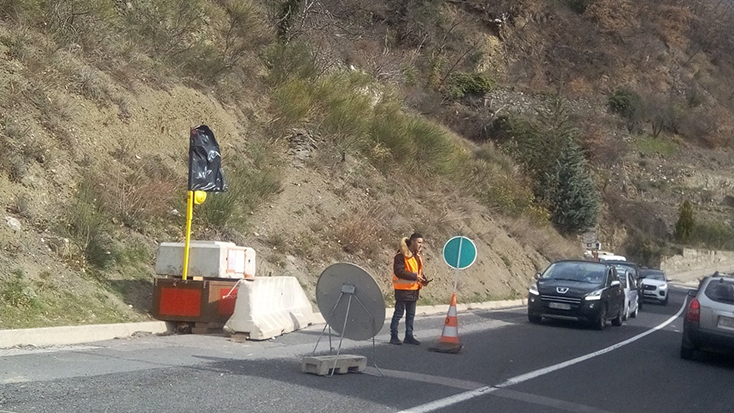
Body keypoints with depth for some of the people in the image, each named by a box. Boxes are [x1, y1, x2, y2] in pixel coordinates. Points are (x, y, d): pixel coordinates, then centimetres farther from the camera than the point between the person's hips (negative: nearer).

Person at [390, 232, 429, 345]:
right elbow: (399, 272, -23)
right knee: (399, 313, -2)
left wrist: (423, 279, 1)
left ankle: (409, 336, 20)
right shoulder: (401, 256, -15)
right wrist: (415, 276, -25)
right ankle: (394, 336, 5)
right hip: (403, 289, -8)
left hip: (413, 289, 8)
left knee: (411, 314, 12)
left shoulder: (417, 256, 13)